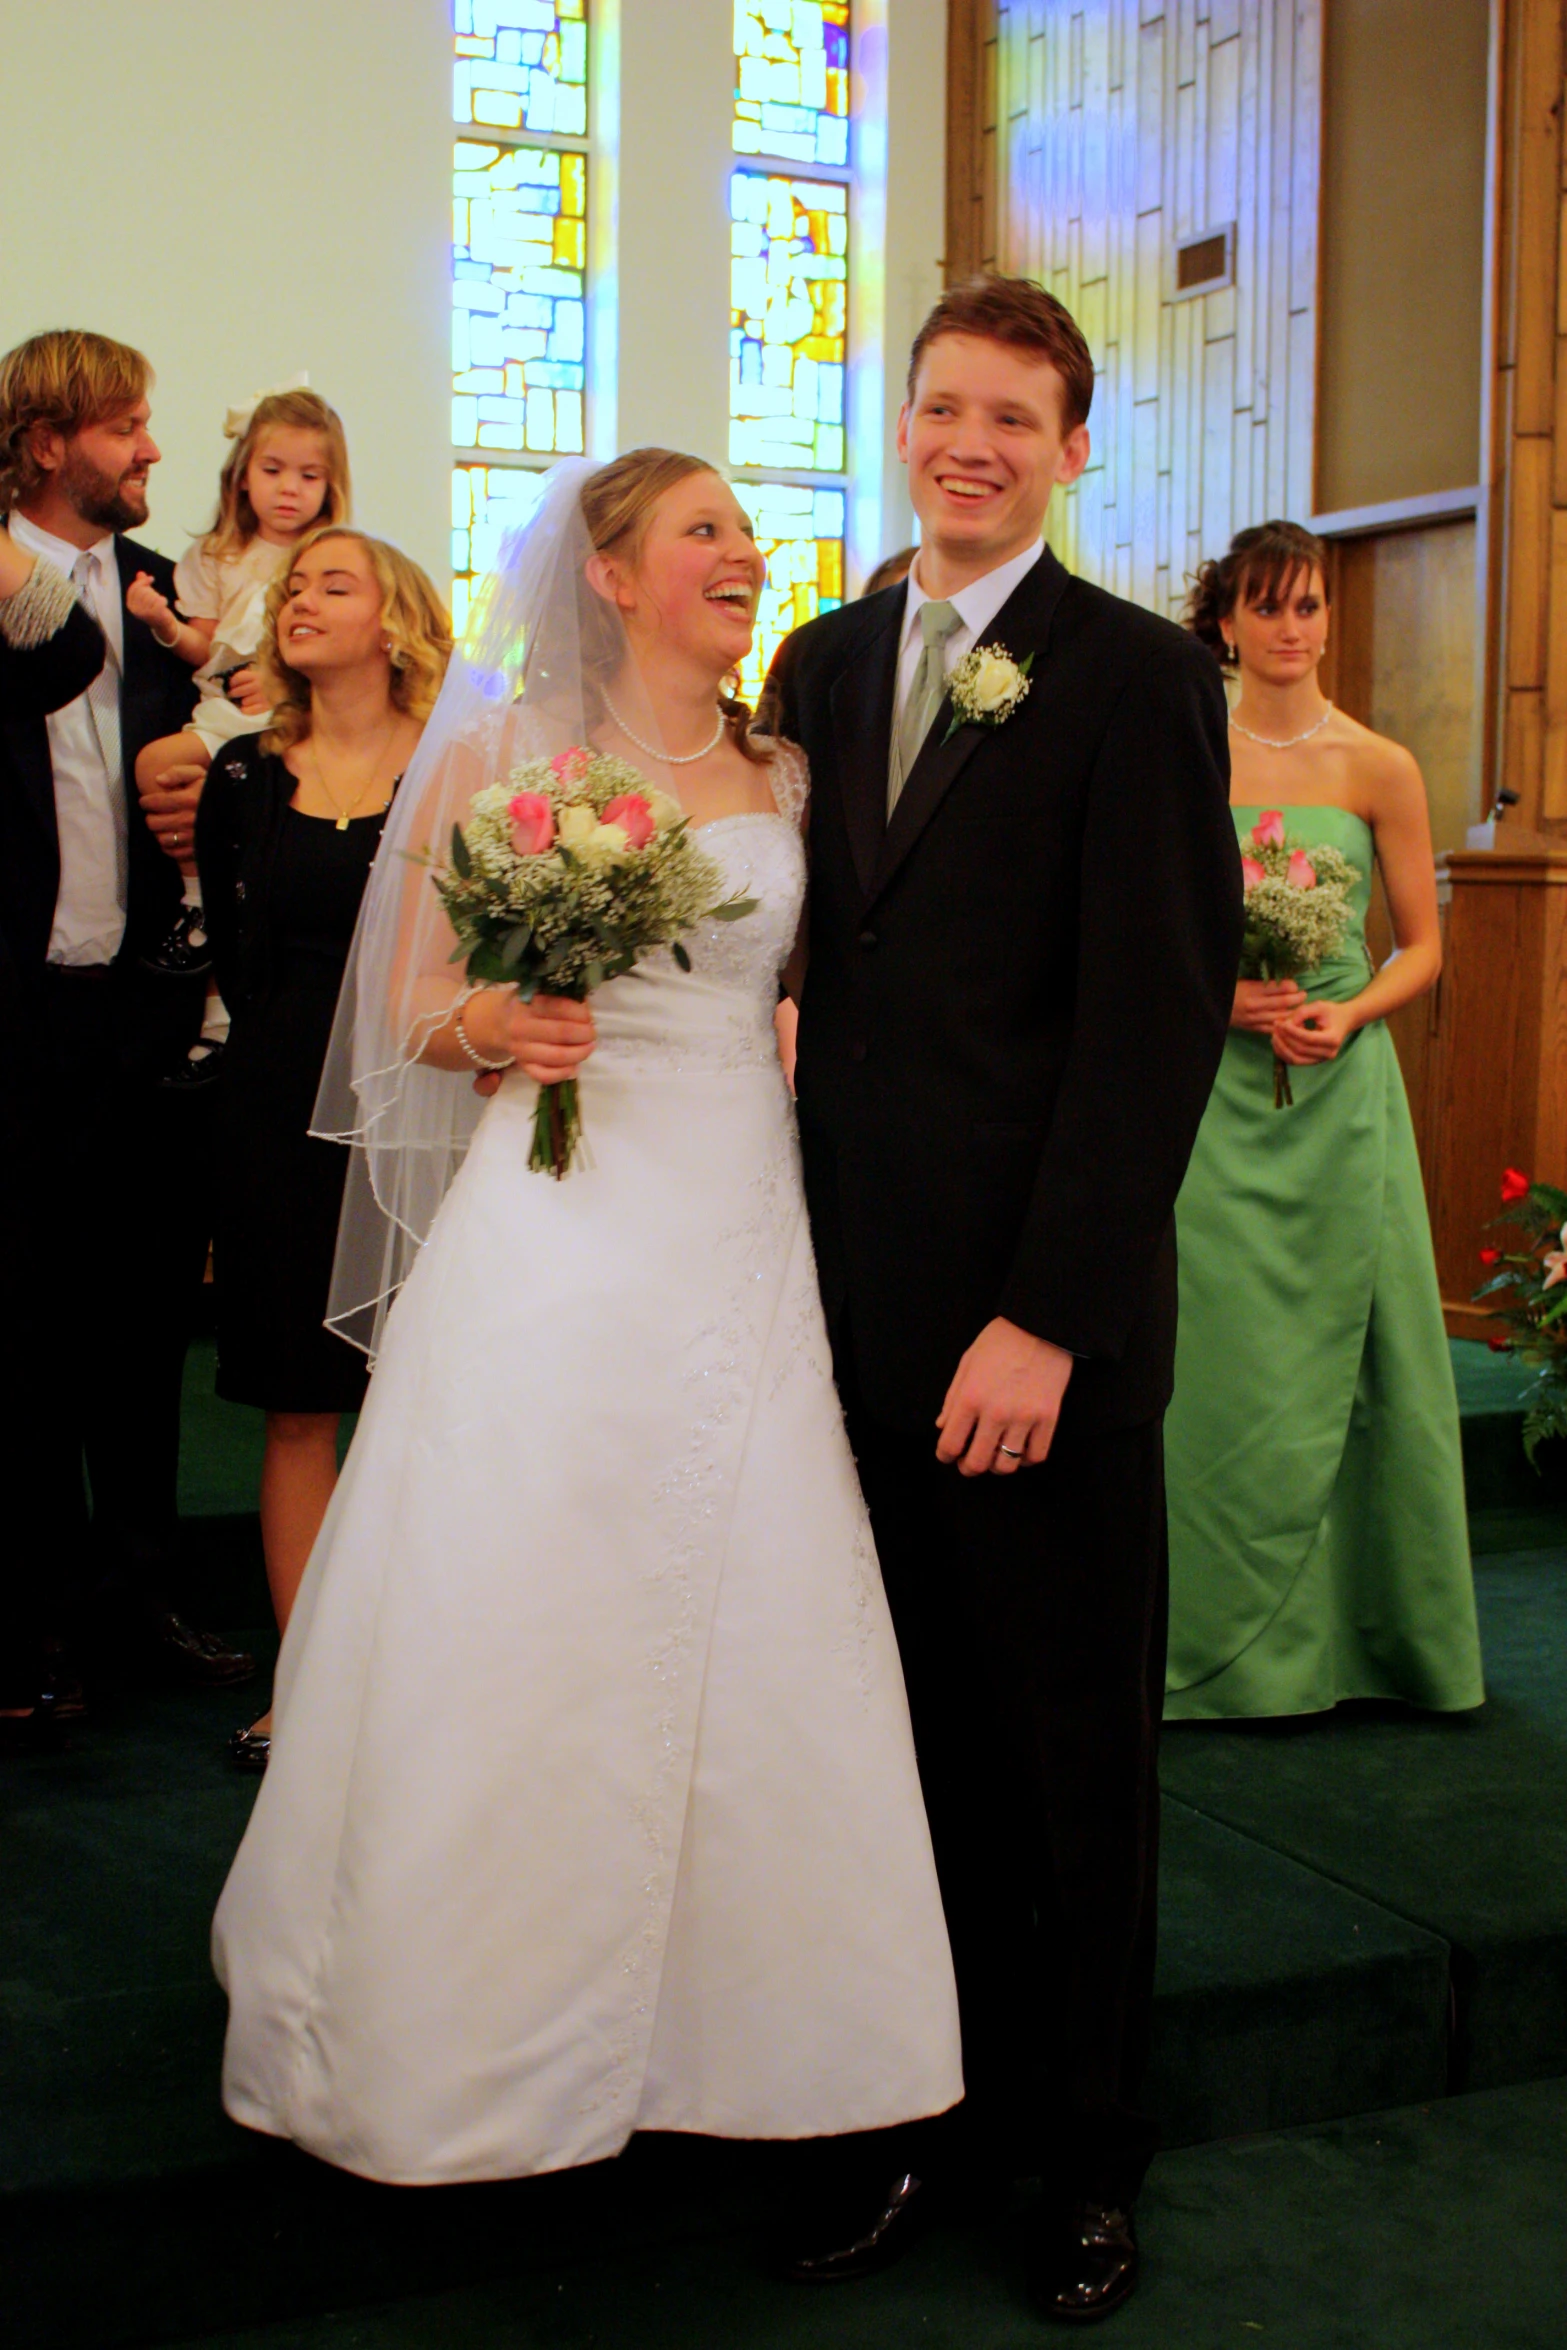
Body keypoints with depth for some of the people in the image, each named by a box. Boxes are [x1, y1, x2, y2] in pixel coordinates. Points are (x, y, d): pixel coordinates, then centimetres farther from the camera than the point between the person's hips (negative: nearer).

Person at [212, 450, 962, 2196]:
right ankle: (500, 2013, 17)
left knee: (738, 1630, 3)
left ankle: (724, 2006, 20)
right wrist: (492, 1025, -14)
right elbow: (409, 1007, 5)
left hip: (742, 1229, 3)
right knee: (512, 1634, -1)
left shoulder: (783, 776, 13)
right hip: (556, 1228, -3)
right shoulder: (499, 748, 5)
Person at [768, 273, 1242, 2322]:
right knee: (910, 1747, 12)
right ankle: (930, 2110, 29)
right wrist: (795, 1252, 4)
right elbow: (807, 955, 14)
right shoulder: (822, 664, 13)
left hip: (1047, 1326, -4)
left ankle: (1083, 2153, 27)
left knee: (1074, 1758, 10)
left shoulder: (1142, 679, -5)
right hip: (857, 1305, 5)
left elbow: (1157, 1018, -11)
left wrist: (1047, 1316, -16)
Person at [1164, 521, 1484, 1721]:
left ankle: (1357, 1625, 19)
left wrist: (1346, 1013, -12)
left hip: (1341, 1086, 0)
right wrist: (1215, 993, -12)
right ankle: (1230, 1634, 15)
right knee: (1224, 1357, 1)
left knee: (1341, 1347, 4)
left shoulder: (1379, 768, 3)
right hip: (1214, 1086, 0)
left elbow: (1423, 947, 6)